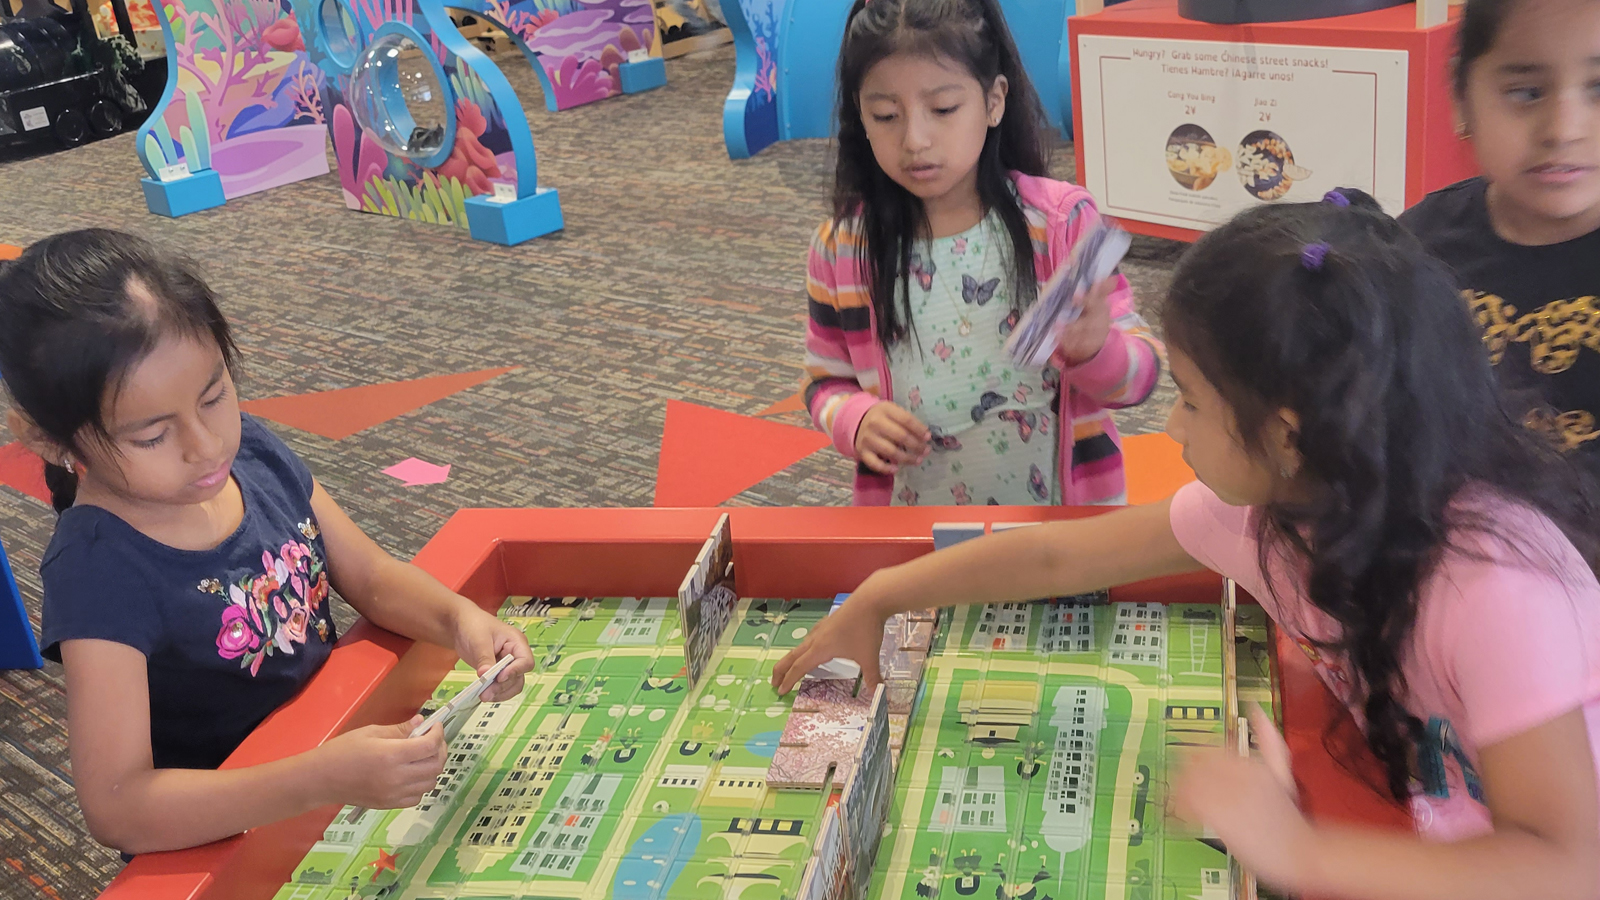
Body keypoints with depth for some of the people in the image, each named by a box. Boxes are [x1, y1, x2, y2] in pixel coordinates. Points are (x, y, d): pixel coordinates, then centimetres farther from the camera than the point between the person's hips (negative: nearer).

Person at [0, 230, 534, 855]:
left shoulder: (252, 451, -7)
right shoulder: (96, 569, -24)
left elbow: (370, 578, 4)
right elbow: (114, 807, -30)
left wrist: (457, 618, -17)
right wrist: (324, 780, -41)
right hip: (220, 841, -6)